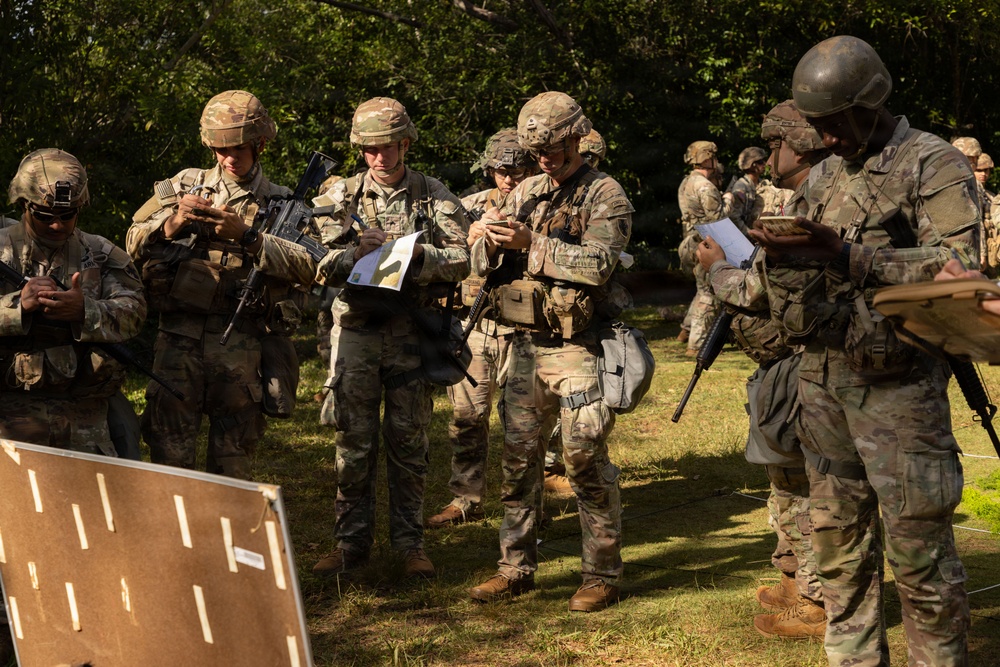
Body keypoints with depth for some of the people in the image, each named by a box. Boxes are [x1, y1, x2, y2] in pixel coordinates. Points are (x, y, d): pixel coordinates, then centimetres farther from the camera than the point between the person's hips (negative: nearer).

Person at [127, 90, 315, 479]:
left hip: (240, 346, 0)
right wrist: (173, 222, -10)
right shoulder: (184, 186, 12)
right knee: (169, 452, -2)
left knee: (234, 455, 6)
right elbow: (134, 243, 8)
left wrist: (247, 236, -17)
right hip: (179, 340, 0)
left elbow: (308, 266, -8)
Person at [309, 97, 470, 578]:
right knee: (353, 441, 4)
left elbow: (459, 262, -4)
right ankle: (351, 543, 13)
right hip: (355, 331, 1)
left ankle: (409, 543, 15)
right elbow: (318, 265, 1)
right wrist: (355, 253, -17)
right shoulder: (342, 196, 7)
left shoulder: (435, 198, 4)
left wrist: (416, 254, -20)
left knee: (408, 440, 5)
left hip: (411, 334, -1)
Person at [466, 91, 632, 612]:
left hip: (578, 349, -6)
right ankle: (516, 569, 18)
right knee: (517, 457, 8)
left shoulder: (605, 195, -5)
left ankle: (603, 575, 7)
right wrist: (484, 241, -11)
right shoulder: (526, 193, 13)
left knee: (586, 460, -4)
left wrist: (532, 243, -24)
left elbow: (597, 264, -20)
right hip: (526, 345, 6)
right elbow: (485, 266, 11)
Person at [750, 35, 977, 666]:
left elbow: (958, 266, -19)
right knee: (838, 533, 11)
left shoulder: (935, 165, -6)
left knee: (917, 543, -4)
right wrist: (783, 256, -2)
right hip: (823, 376, 7)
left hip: (897, 382, -7)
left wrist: (846, 257, -26)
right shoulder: (824, 176, 16)